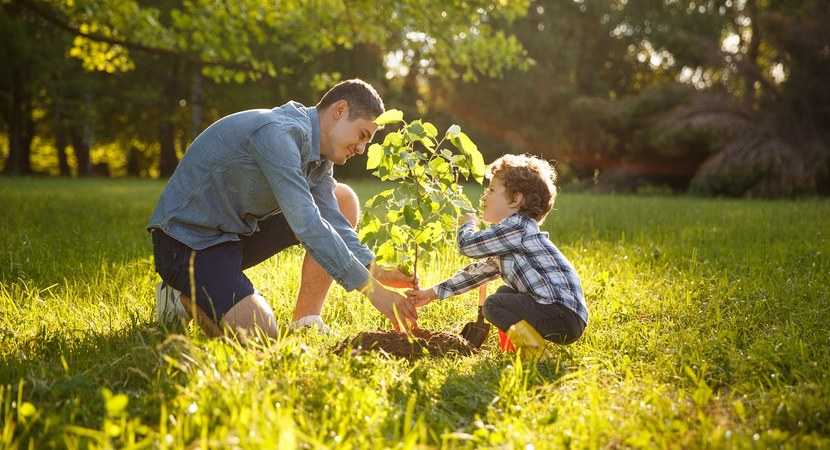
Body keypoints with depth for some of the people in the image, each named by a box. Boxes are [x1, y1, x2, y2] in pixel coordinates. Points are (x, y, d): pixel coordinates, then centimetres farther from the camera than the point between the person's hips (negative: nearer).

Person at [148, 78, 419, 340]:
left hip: (239, 231, 10)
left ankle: (305, 322, 2)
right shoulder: (277, 132, -26)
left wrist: (376, 271, -17)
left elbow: (333, 221, 0)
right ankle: (184, 297, 2)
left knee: (343, 200, 3)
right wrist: (372, 289, -32)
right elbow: (306, 224, -33)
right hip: (187, 239, -10)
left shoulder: (318, 153, 5)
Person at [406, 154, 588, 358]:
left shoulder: (517, 227, -12)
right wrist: (433, 293, 27)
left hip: (565, 314, -10)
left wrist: (467, 224, 11)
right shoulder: (507, 241, 21)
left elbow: (467, 245, -13)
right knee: (504, 293, 25)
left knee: (493, 305, -13)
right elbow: (478, 271, 26)